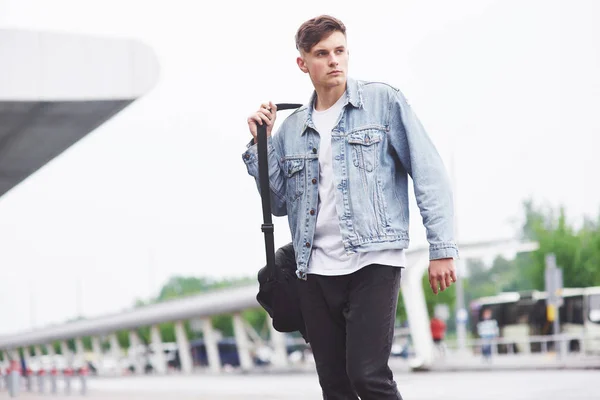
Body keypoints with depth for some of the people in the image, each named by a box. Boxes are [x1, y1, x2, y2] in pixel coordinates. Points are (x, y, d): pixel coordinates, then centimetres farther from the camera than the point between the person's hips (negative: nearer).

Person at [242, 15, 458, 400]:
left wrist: (442, 248, -9)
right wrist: (261, 144, 8)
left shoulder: (383, 101, 1)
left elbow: (429, 173, -2)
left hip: (374, 262, -4)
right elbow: (280, 202, 18)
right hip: (316, 270, 5)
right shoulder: (291, 128, 14)